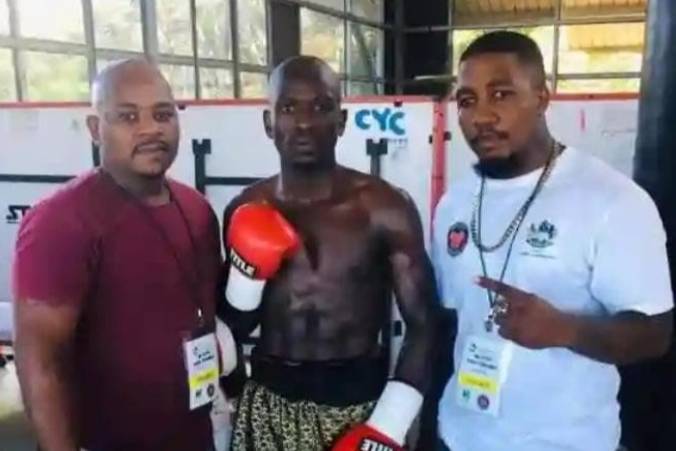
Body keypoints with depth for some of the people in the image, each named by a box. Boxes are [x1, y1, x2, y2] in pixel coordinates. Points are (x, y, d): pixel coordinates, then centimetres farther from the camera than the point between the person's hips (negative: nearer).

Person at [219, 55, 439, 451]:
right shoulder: (246, 211, -1)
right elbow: (234, 331, 7)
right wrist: (247, 272, -12)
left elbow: (423, 325, -8)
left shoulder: (385, 208, -10)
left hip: (360, 404, -2)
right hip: (269, 405, 3)